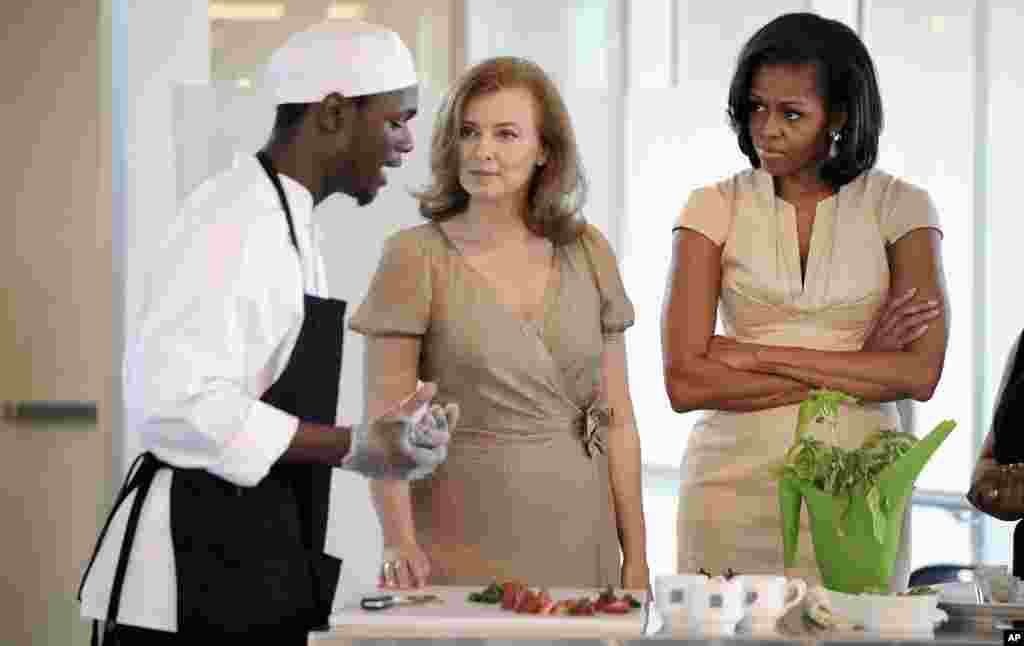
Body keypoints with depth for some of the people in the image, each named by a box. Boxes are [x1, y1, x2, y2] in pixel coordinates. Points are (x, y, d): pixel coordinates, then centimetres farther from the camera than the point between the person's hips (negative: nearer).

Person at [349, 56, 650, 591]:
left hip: (578, 543, 3)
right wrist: (400, 543, -24)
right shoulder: (416, 258, -6)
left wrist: (636, 559, 3)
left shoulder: (588, 255, 5)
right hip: (463, 555, -3)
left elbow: (617, 423, 7)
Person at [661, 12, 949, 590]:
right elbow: (686, 383, -9)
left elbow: (920, 373, -11)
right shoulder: (715, 208, 0)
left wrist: (758, 355, -13)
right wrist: (851, 369, -12)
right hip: (735, 484, 0)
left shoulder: (899, 208, 0)